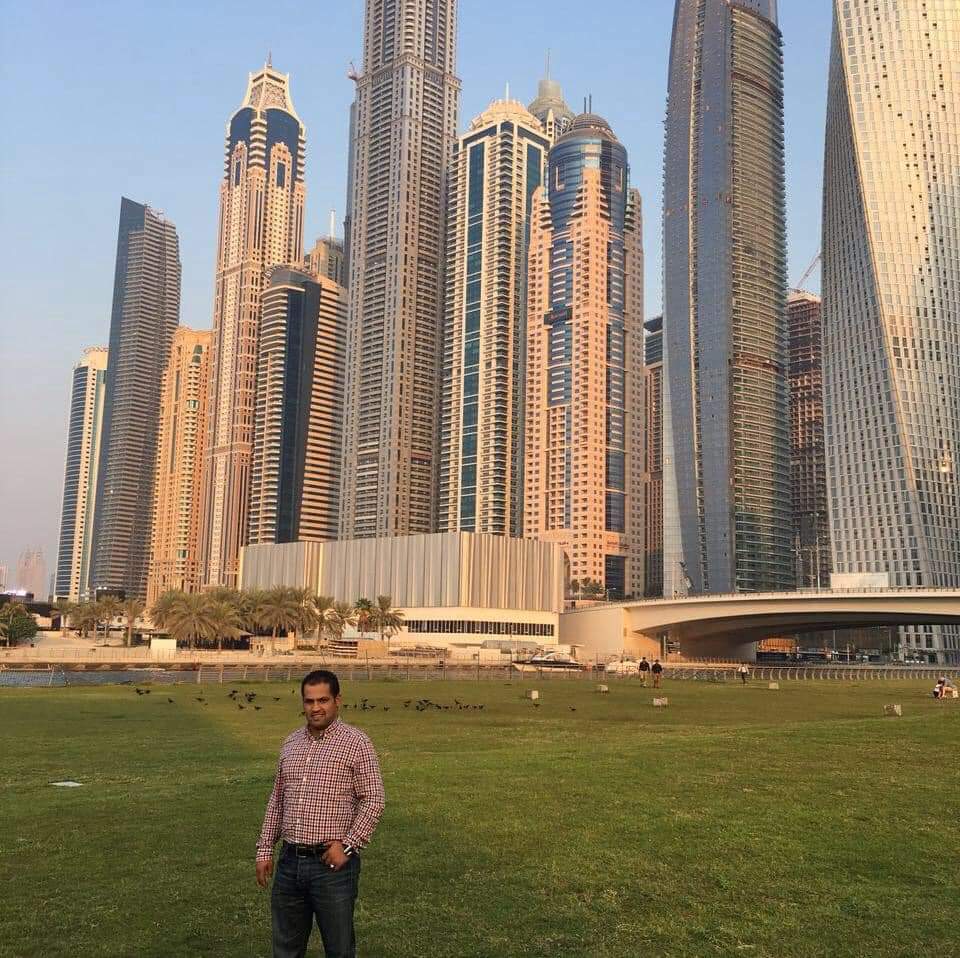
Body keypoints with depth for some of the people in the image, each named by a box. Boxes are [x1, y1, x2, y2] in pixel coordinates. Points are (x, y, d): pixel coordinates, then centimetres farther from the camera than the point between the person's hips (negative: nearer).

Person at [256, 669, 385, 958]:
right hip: (289, 861, 5)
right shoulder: (291, 742, 9)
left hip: (332, 862, -5)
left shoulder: (356, 743, -9)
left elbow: (373, 800, -10)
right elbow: (277, 799, 15)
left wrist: (348, 845, -17)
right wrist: (265, 848, 12)